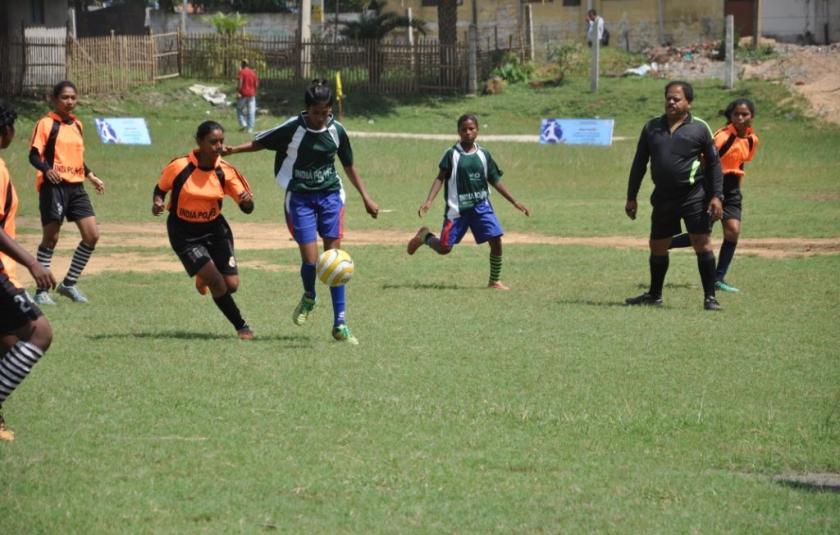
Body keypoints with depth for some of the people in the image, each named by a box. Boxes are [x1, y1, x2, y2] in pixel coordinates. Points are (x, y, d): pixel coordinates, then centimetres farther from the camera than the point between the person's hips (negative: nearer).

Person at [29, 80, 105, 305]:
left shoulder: (77, 125, 16)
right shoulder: (46, 124, -6)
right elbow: (34, 155, -12)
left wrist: (92, 177, 22)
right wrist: (47, 169, -29)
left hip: (76, 187, 7)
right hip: (54, 186, -7)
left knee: (92, 235, 0)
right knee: (51, 238, -4)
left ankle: (69, 284, 13)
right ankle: (41, 291, 7)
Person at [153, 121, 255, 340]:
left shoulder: (225, 171, -11)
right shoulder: (179, 167, -18)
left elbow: (247, 208, -8)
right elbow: (160, 189, 1)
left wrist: (246, 201, -32)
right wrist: (157, 203, -21)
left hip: (215, 229, 3)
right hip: (184, 233, -3)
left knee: (232, 285, -2)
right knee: (218, 284, -15)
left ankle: (204, 278, 34)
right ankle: (241, 326, 6)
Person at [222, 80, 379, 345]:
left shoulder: (336, 131, -2)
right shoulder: (292, 129, -13)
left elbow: (349, 166, 12)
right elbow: (260, 142, 1)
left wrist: (366, 197, 13)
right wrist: (233, 150, -13)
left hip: (330, 196, 3)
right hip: (300, 198, -2)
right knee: (310, 258, -11)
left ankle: (340, 323, 1)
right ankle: (309, 298, 24)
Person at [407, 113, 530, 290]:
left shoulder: (483, 154, 5)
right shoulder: (452, 154, -4)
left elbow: (495, 181, 11)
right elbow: (440, 178, -6)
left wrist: (515, 202, 8)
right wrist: (428, 201, -18)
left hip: (481, 205, 3)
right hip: (457, 208, -3)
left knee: (496, 241, -9)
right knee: (444, 248, -6)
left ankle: (494, 281, 6)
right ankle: (425, 236, 27)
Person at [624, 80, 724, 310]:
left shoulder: (699, 128, -1)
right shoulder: (652, 127, 8)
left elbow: (714, 164, 1)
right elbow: (639, 163, 13)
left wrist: (716, 196, -8)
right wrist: (631, 197, 11)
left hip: (694, 196, -4)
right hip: (663, 197, 4)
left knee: (702, 243, -10)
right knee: (657, 246, 12)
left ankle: (710, 297, -5)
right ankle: (654, 294, 29)